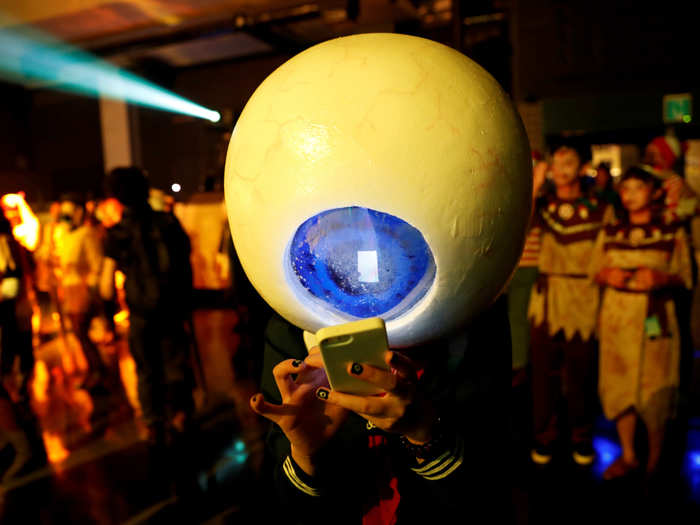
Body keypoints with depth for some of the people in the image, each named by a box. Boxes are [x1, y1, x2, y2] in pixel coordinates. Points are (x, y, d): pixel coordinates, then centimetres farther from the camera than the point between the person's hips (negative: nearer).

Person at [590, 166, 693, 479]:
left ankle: (655, 459, 20)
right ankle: (628, 456, 25)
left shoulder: (672, 232, 1)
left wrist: (661, 278, -19)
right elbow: (594, 271, 13)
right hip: (616, 315, 3)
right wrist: (607, 276, -9)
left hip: (655, 318, -3)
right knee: (619, 384, 8)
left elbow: (684, 278, 1)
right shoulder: (610, 232, 9)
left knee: (654, 388, 0)